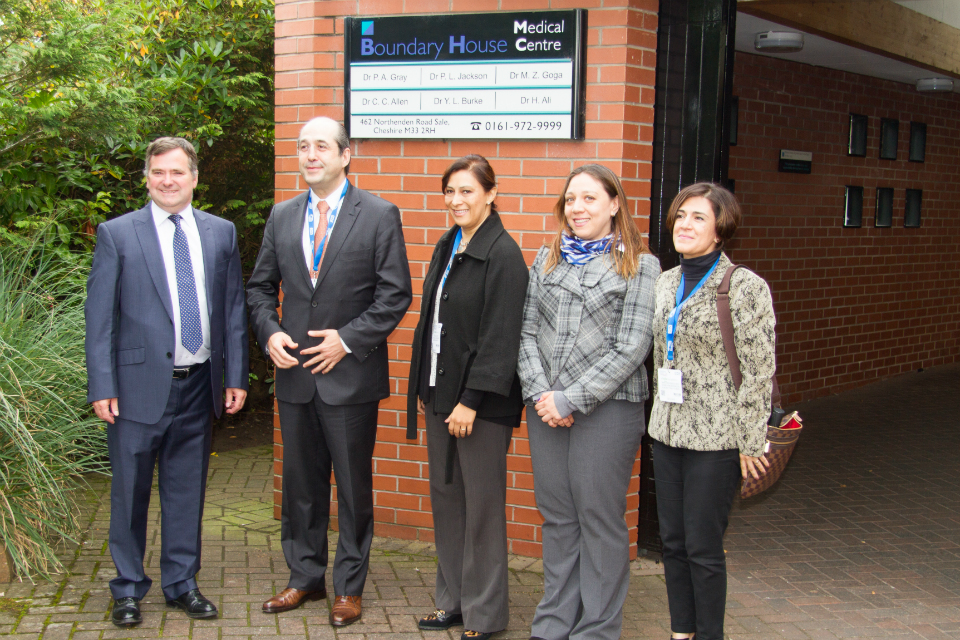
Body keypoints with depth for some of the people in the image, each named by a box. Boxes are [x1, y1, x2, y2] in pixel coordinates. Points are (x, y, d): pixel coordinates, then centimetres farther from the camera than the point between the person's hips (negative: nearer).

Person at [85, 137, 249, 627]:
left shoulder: (220, 233, 8)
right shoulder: (117, 234, -1)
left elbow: (233, 309, 10)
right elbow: (99, 316, -3)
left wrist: (236, 376, 6)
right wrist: (102, 387, -8)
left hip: (198, 385, 3)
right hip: (139, 386, -3)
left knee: (187, 491, 12)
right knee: (130, 492, 7)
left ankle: (182, 583, 27)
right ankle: (128, 588, 24)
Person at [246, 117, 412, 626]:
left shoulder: (380, 215, -5)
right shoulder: (282, 217, 9)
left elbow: (395, 294, -8)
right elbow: (260, 288, 13)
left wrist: (348, 338, -15)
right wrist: (270, 333, -5)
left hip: (350, 374, -4)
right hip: (294, 373, 4)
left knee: (353, 487, 6)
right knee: (300, 484, 14)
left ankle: (350, 587, 21)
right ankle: (305, 578, 29)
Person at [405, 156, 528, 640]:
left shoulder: (502, 254, -13)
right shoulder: (446, 247, 12)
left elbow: (499, 337, -18)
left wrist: (472, 400, -20)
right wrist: (422, 388, 14)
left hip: (481, 400, -8)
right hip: (441, 393, 8)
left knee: (482, 503, 2)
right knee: (445, 496, 14)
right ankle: (452, 599, 27)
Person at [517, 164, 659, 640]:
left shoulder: (640, 266, -2)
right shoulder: (547, 259, 13)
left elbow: (631, 347, -9)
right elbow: (527, 330, 9)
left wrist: (572, 399, -13)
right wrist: (540, 391, -6)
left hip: (606, 408, -4)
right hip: (545, 407, 4)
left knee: (600, 520, 3)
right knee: (557, 517, 11)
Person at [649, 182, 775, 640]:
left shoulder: (745, 287, -12)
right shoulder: (666, 282, 9)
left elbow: (758, 372, -12)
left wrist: (750, 443, -12)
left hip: (715, 437, -6)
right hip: (667, 431, 6)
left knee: (703, 547, 1)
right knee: (672, 541, 13)